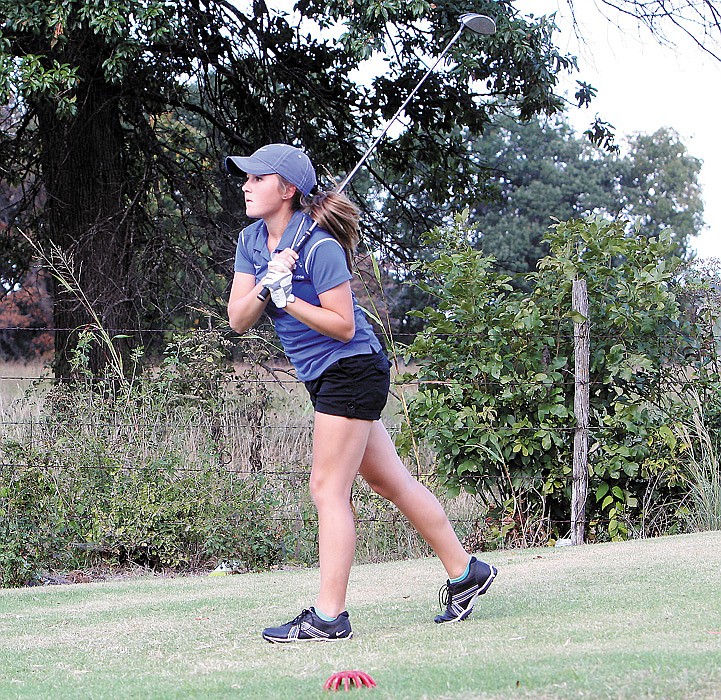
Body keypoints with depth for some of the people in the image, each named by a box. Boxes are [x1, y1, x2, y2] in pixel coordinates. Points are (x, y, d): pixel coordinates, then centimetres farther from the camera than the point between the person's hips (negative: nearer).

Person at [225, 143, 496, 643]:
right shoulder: (252, 241, 4)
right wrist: (266, 285, -19)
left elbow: (344, 326, -20)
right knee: (393, 482, 14)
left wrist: (287, 298, -25)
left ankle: (328, 616, -3)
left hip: (351, 371, -9)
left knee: (329, 490, -8)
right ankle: (465, 572, 24)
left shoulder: (319, 247, -20)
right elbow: (238, 320, -2)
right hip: (324, 377, 9)